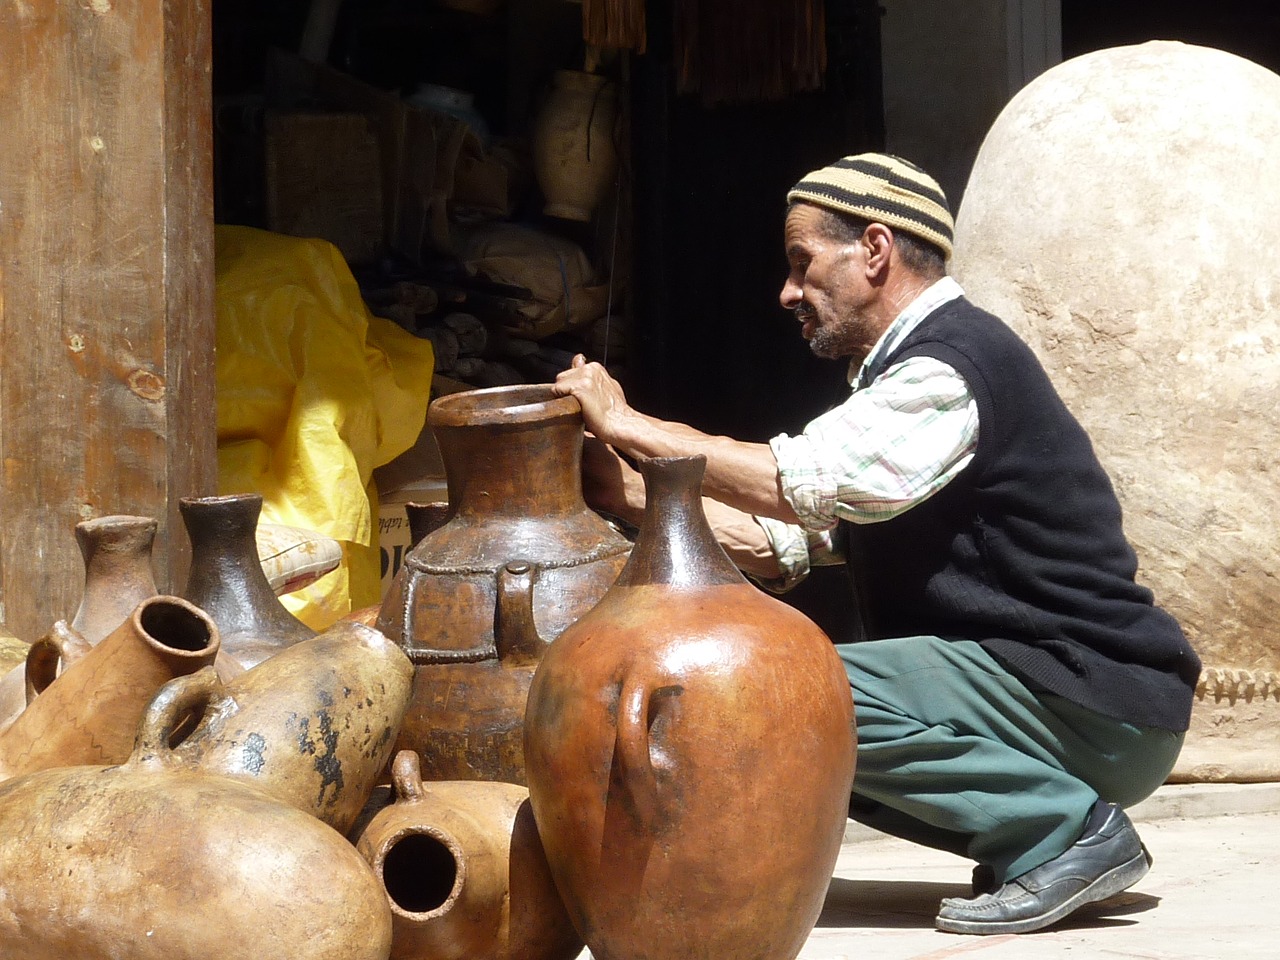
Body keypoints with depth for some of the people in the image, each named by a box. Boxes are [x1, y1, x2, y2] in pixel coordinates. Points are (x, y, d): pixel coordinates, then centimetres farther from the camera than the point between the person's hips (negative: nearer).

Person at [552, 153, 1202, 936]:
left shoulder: (954, 365, -14)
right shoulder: (907, 369, 18)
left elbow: (800, 482, -26)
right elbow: (781, 541, 12)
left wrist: (626, 423, -17)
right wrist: (631, 492, 1)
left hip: (1099, 708, -10)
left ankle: (1066, 827, -14)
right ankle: (1033, 834, 6)